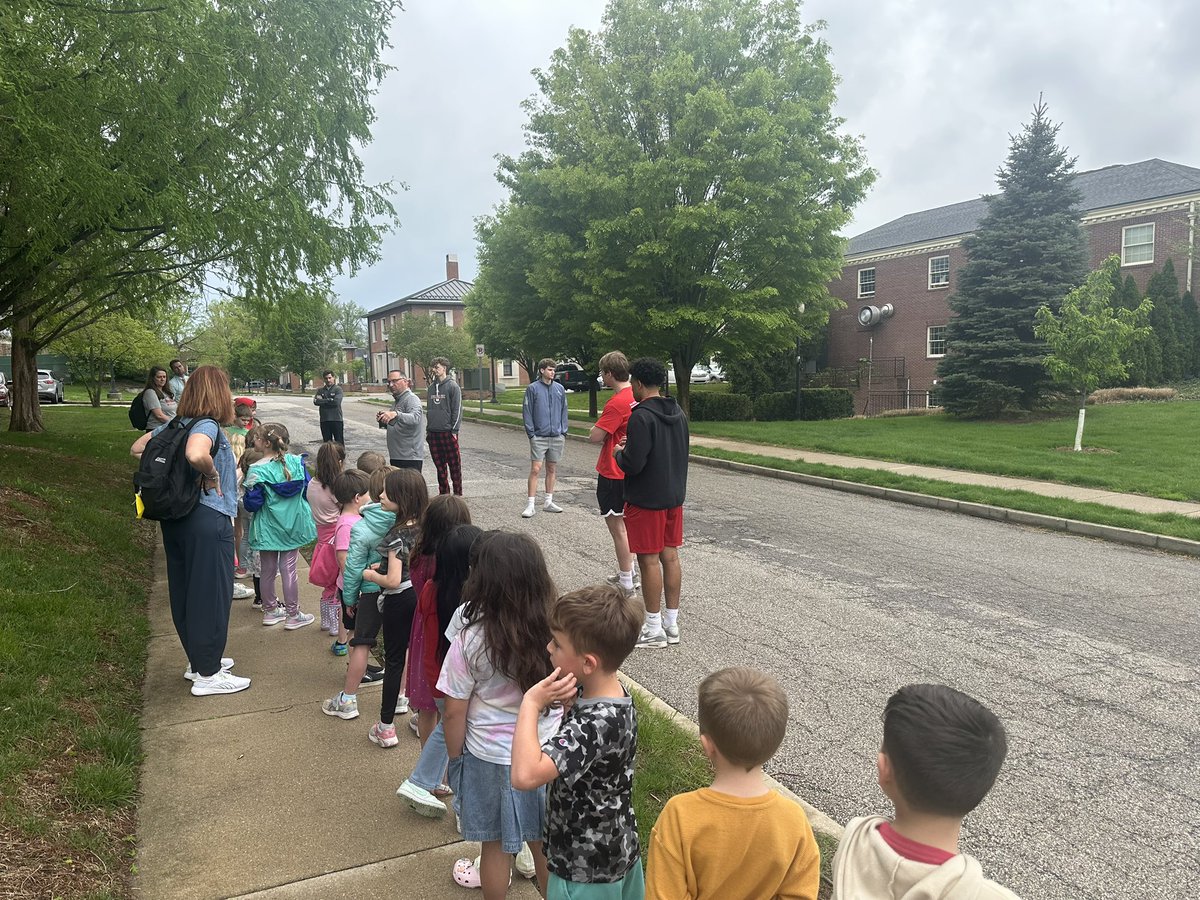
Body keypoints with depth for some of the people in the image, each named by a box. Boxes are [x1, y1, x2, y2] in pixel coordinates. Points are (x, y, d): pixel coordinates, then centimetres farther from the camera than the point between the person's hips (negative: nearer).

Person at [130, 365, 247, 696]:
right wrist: (212, 474, -19)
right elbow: (195, 454, -38)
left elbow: (137, 448, 19)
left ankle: (198, 661, 32)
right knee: (211, 594, 2)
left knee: (184, 591, 17)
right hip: (208, 520, -9)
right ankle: (208, 675, 11)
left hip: (174, 517, 9)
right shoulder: (208, 426, -17)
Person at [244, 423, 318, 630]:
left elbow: (251, 503, -13)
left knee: (268, 570, 14)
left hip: (268, 528, -2)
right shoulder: (296, 462, -6)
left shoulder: (257, 470, -17)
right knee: (289, 569, 8)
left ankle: (270, 610, 29)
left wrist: (247, 490, 7)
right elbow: (306, 490, 4)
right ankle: (293, 615, 14)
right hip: (293, 525, 2)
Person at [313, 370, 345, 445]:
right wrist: (329, 401, -12)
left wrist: (322, 401, -8)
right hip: (324, 420, 4)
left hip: (336, 420, -4)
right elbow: (315, 402, -3)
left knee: (339, 443, -2)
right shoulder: (320, 390, 11)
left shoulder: (338, 389, -1)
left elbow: (336, 402, -15)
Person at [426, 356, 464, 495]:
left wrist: (454, 430, -13)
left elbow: (457, 409, -8)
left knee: (454, 465, 0)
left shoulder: (452, 386, -6)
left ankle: (458, 494, 7)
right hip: (433, 432, 6)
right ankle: (443, 493, 19)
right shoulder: (431, 387, 13)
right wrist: (428, 429, 15)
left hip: (448, 432, -6)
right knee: (439, 466, 11)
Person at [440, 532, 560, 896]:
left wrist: (455, 757, 3)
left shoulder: (470, 641, -23)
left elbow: (454, 712, -14)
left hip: (491, 760, -2)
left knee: (495, 845, 20)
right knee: (546, 844, 22)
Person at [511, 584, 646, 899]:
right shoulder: (614, 695, -8)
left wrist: (531, 703, -35)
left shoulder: (596, 722, -35)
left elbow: (525, 775, -45)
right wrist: (568, 701, -11)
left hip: (586, 868, -8)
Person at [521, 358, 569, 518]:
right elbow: (526, 412, -3)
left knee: (552, 469, 11)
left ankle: (549, 502, 21)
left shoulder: (560, 389, 7)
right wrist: (531, 433, -8)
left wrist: (564, 432, 4)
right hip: (539, 437, -4)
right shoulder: (533, 389, -3)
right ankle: (531, 504, -3)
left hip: (557, 437, 4)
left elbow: (564, 411, 11)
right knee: (535, 470, -7)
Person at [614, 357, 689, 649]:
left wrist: (618, 453, -1)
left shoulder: (641, 416, -19)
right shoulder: (678, 413, 8)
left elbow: (633, 464, -24)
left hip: (646, 500, -8)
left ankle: (654, 629, 8)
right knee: (670, 556, 13)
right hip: (674, 496, 8)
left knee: (649, 560, 0)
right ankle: (672, 623, 21)